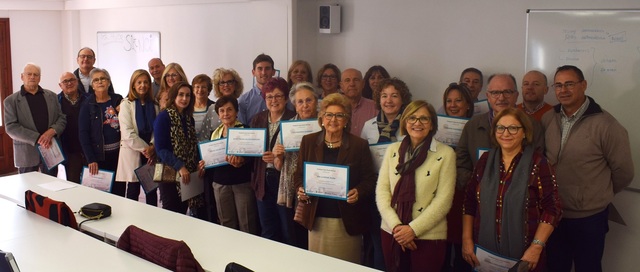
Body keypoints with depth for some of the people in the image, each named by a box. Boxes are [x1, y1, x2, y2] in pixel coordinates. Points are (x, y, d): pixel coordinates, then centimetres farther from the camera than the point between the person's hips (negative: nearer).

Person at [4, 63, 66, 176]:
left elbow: (61, 118, 8)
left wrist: (52, 131, -14)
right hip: (27, 154, -2)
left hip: (51, 149, 2)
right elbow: (11, 127, -7)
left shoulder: (51, 96, 11)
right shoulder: (11, 100, 2)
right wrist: (38, 139, -16)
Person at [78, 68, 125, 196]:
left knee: (120, 190, 6)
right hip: (99, 155, -2)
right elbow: (83, 133, -6)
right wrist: (90, 159, -12)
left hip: (119, 152, 2)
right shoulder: (87, 105, -2)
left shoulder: (118, 99, 5)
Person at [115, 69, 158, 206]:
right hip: (132, 152, -3)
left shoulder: (153, 105, 10)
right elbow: (127, 133, -10)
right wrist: (145, 148, -13)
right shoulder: (126, 104, -1)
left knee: (152, 189, 6)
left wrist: (153, 147, -13)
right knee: (133, 191, 3)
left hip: (151, 153, 3)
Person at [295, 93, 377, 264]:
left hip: (347, 220, -2)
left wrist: (359, 192, -19)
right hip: (317, 219, 2)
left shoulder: (359, 145, -1)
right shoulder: (308, 141, 5)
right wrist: (301, 189, -10)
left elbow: (370, 179, 1)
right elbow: (299, 175, 10)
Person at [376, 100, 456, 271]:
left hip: (428, 236, -3)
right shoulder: (392, 150, 5)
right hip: (392, 233, 3)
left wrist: (413, 229, -14)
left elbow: (443, 200, -9)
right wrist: (395, 225, -12)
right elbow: (381, 191, 1)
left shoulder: (445, 153, -5)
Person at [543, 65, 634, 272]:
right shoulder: (547, 119, -3)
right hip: (553, 213, 4)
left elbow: (623, 172, -7)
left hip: (589, 217, -4)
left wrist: (600, 196, 6)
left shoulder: (605, 124, -16)